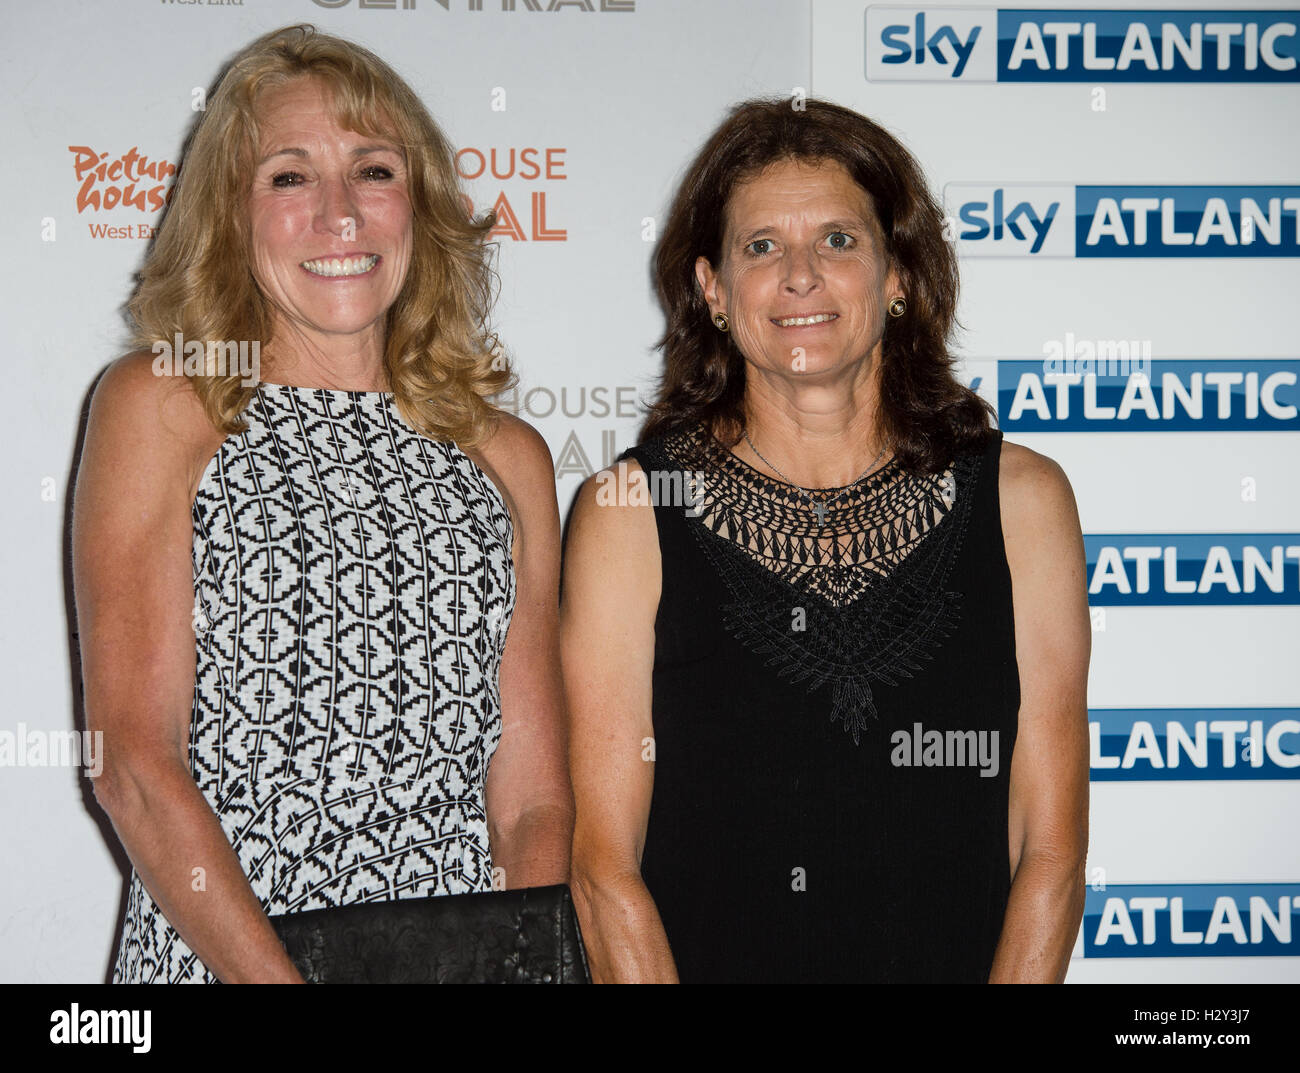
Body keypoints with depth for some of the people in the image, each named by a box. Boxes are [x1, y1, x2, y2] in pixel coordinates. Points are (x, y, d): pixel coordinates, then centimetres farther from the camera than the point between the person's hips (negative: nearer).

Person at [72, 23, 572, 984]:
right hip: (211, 957, -2)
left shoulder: (507, 458, 13)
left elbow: (534, 794, 9)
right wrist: (279, 977, -15)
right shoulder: (158, 408, 4)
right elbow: (133, 760, -4)